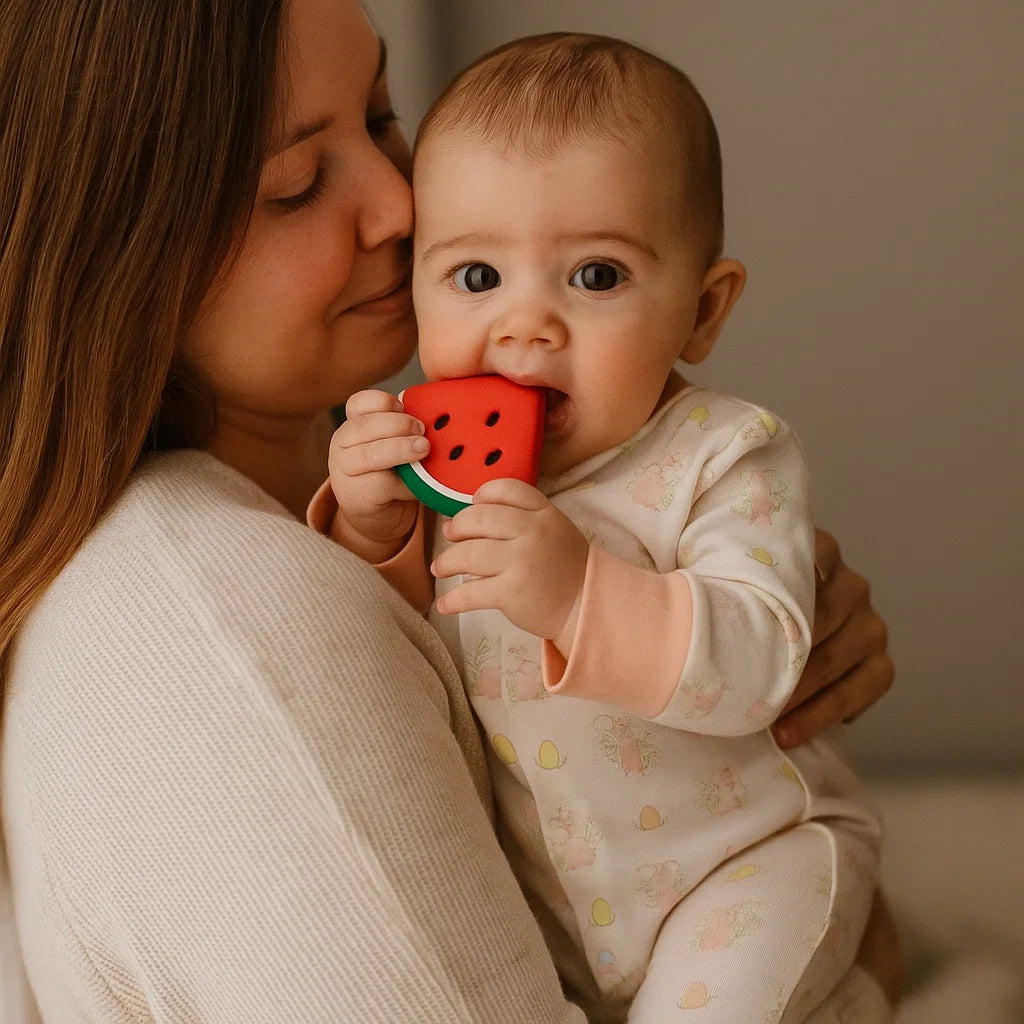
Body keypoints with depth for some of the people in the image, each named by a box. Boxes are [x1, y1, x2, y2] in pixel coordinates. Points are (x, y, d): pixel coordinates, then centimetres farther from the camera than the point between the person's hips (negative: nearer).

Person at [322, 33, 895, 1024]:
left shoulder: (724, 458, -19)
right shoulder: (433, 461, -7)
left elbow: (756, 664, -32)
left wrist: (582, 596, -45)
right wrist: (369, 536, -22)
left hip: (748, 850, -4)